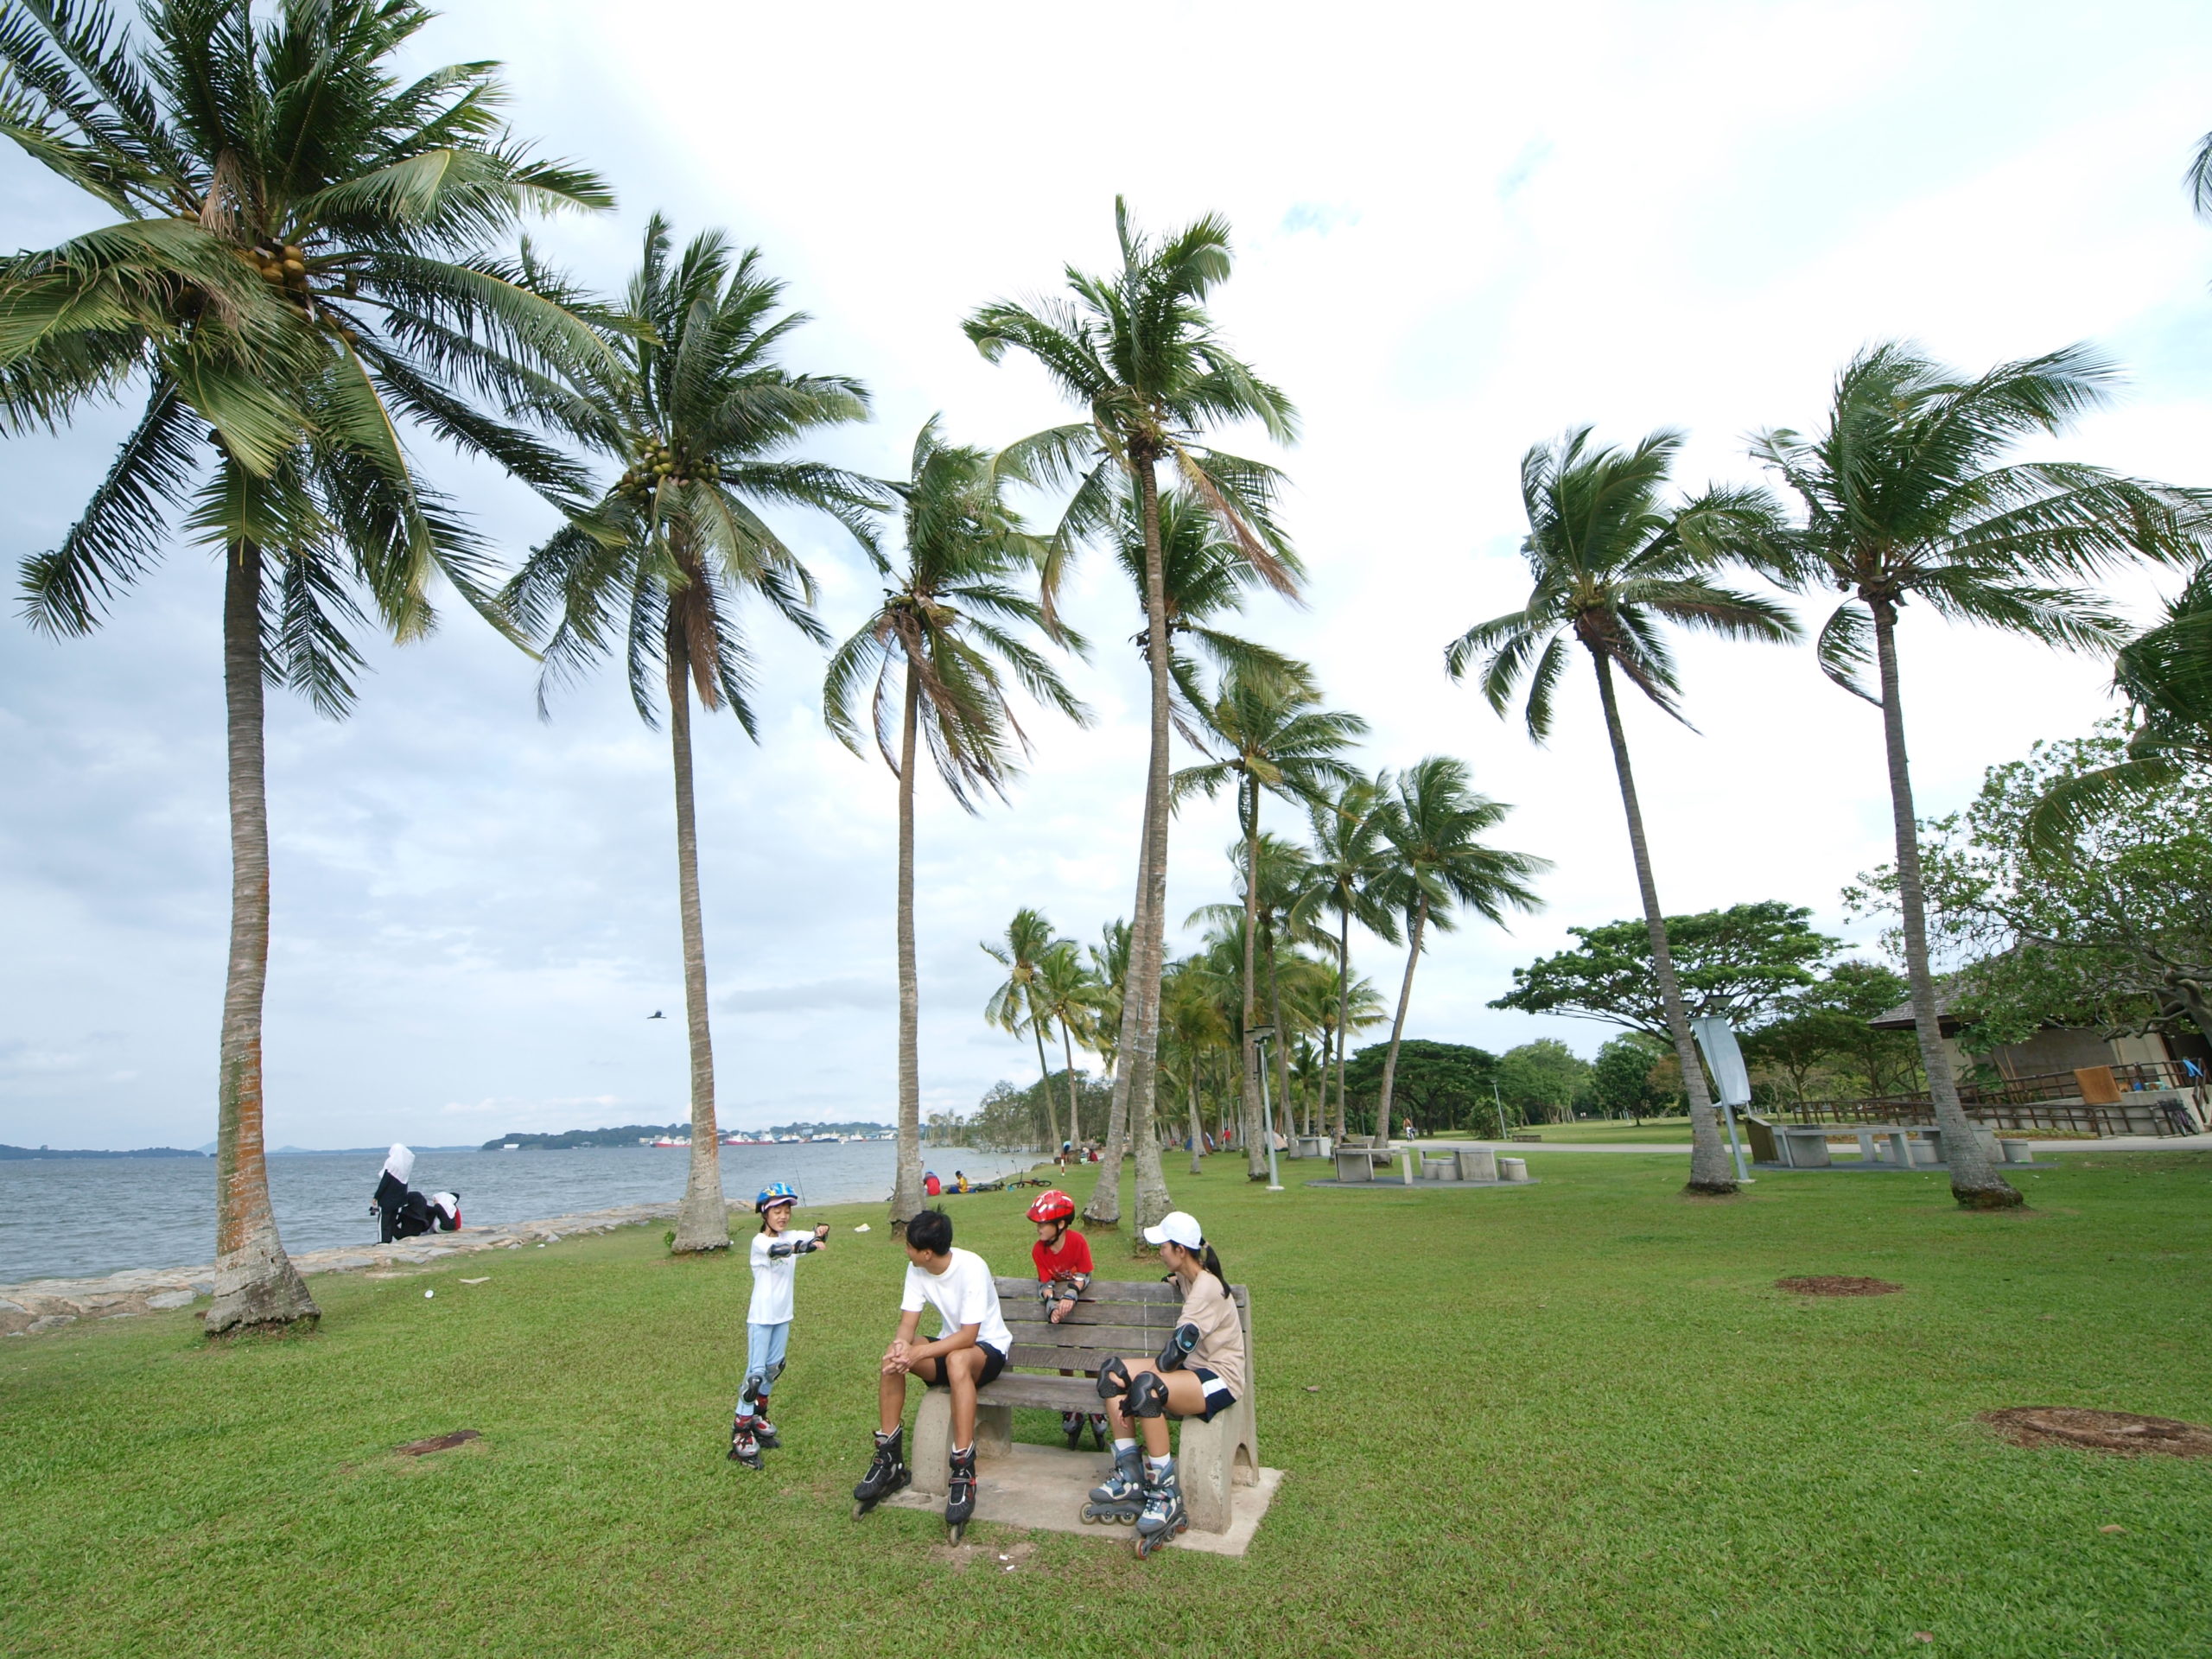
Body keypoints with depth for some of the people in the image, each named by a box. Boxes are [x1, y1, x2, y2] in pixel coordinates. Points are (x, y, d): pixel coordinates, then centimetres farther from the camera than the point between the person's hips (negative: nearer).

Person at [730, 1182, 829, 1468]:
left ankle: (758, 1417, 33)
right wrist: (807, 1246, -57)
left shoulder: (791, 1237, 1)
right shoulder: (760, 1241, -18)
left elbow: (818, 1238, -9)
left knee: (774, 1368, 16)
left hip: (783, 1315, 6)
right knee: (755, 1373, -5)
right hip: (761, 1317, -6)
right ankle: (741, 1431, 5)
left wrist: (821, 1231, -34)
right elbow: (777, 1250, -39)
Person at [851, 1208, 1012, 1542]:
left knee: (957, 1360, -39)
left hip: (989, 1347, -6)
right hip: (948, 1345, 7)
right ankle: (889, 1462, -6)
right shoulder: (917, 1269, -6)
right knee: (892, 1357, -19)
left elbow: (968, 1335, -29)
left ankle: (964, 1474, -31)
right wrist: (901, 1345, -32)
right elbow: (907, 1323, -9)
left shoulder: (971, 1267, -27)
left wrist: (919, 1353, -36)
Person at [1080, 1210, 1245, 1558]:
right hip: (1191, 1368, 10)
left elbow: (1178, 1347, -24)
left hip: (1220, 1379, -10)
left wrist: (1136, 1389, -18)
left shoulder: (1207, 1288, -20)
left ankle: (1167, 1499, -19)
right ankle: (1130, 1480, -6)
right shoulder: (1186, 1279, 7)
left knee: (1145, 1387, -33)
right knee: (1112, 1371, -6)